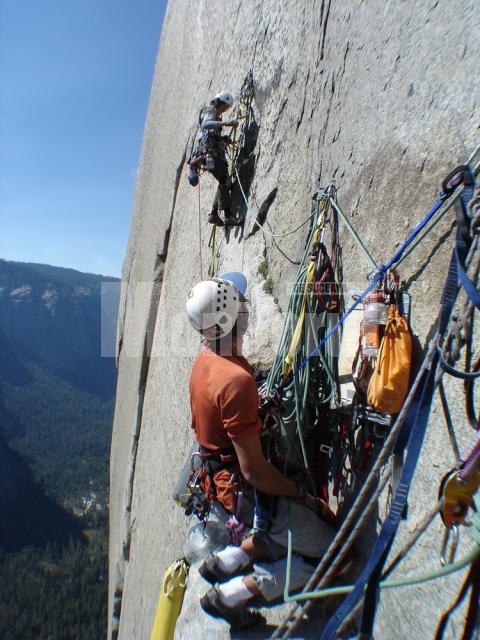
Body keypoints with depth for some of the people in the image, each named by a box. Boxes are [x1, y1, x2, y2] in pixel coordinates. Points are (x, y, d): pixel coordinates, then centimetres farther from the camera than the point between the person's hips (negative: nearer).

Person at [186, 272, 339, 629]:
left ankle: (225, 561, 21)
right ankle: (230, 594, 5)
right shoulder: (236, 380, -31)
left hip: (218, 479, 9)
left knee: (292, 531, 24)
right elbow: (254, 471, -27)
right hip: (247, 493, -8)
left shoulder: (205, 359, -3)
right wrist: (306, 497, -13)